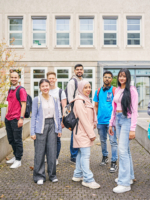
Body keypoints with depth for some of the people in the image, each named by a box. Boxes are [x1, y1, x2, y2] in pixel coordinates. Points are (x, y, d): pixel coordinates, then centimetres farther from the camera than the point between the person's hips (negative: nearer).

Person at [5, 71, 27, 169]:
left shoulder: (21, 90, -8)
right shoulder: (10, 90, 15)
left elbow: (23, 105, -13)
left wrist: (21, 118, -18)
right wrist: (7, 115, 17)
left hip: (16, 119, -8)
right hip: (8, 119, 8)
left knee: (17, 140, 0)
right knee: (11, 139, 16)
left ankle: (18, 160, 11)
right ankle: (15, 156, 32)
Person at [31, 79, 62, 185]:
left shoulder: (54, 100, 10)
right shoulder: (37, 100, 0)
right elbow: (34, 116, -1)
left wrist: (59, 129, 10)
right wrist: (33, 132, -7)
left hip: (52, 125, 3)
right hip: (41, 126, -3)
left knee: (52, 151, 6)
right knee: (40, 152, 0)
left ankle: (52, 175, 20)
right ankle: (39, 176, 14)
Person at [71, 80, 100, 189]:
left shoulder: (86, 100, 17)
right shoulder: (79, 101, -14)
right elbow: (83, 119, -18)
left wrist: (91, 132, 13)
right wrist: (91, 134, -16)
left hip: (86, 132, 10)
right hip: (82, 132, -10)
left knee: (81, 153, 15)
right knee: (85, 155, -8)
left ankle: (78, 175, 25)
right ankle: (88, 179, -2)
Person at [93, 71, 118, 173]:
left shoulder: (114, 90, -2)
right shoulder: (98, 91, 10)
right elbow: (96, 106, 13)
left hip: (110, 120, -4)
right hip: (100, 121, 4)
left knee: (113, 141, -3)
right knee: (103, 140, 17)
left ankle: (114, 162, 5)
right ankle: (105, 156, 35)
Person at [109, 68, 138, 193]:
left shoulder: (132, 90, -8)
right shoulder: (117, 90, 12)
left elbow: (134, 110, -12)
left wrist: (132, 129, -16)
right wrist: (111, 123, 14)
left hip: (127, 120, -7)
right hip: (118, 120, 7)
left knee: (122, 150, -9)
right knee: (125, 149, 14)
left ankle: (125, 183, 0)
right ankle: (129, 177, 27)